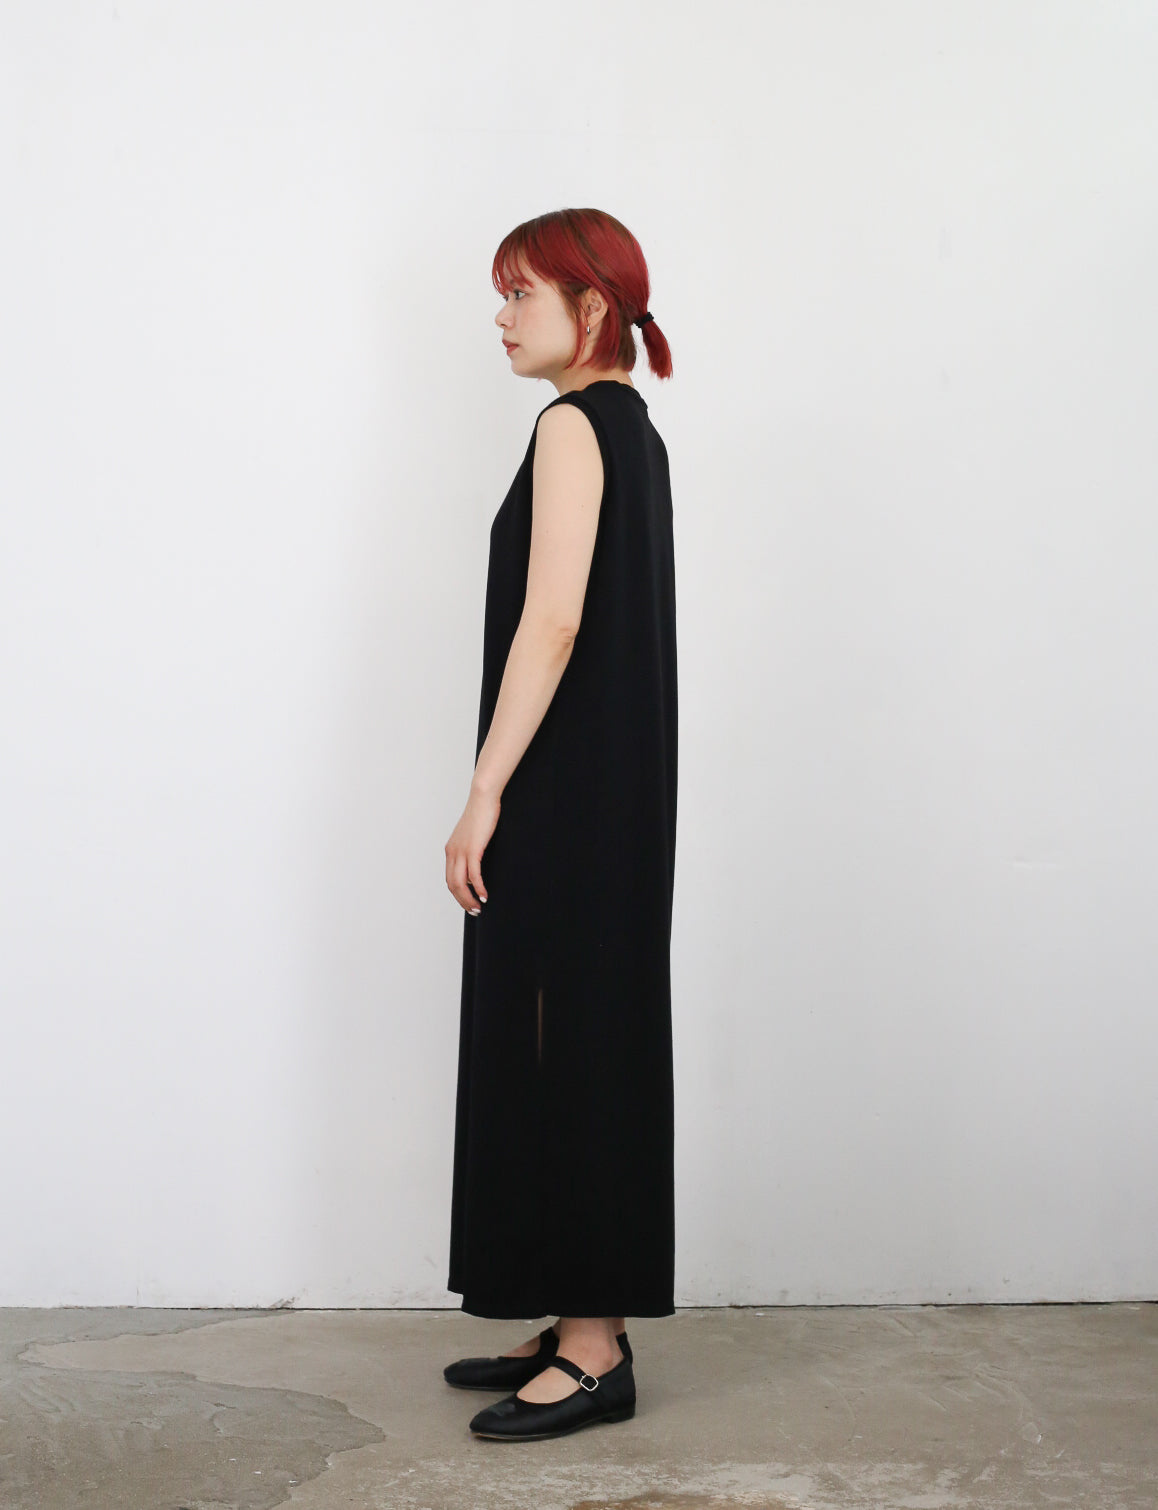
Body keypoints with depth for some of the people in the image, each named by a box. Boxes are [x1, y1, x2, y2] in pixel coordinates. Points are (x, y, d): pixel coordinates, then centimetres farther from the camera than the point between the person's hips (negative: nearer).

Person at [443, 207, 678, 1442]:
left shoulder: (573, 426, -12)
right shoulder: (632, 426, 16)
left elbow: (552, 621, -20)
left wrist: (484, 796, -19)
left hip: (567, 786, -10)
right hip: (617, 783, 10)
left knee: (564, 1047, -4)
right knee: (575, 1047, 13)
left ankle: (596, 1353, 5)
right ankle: (581, 1327, 22)